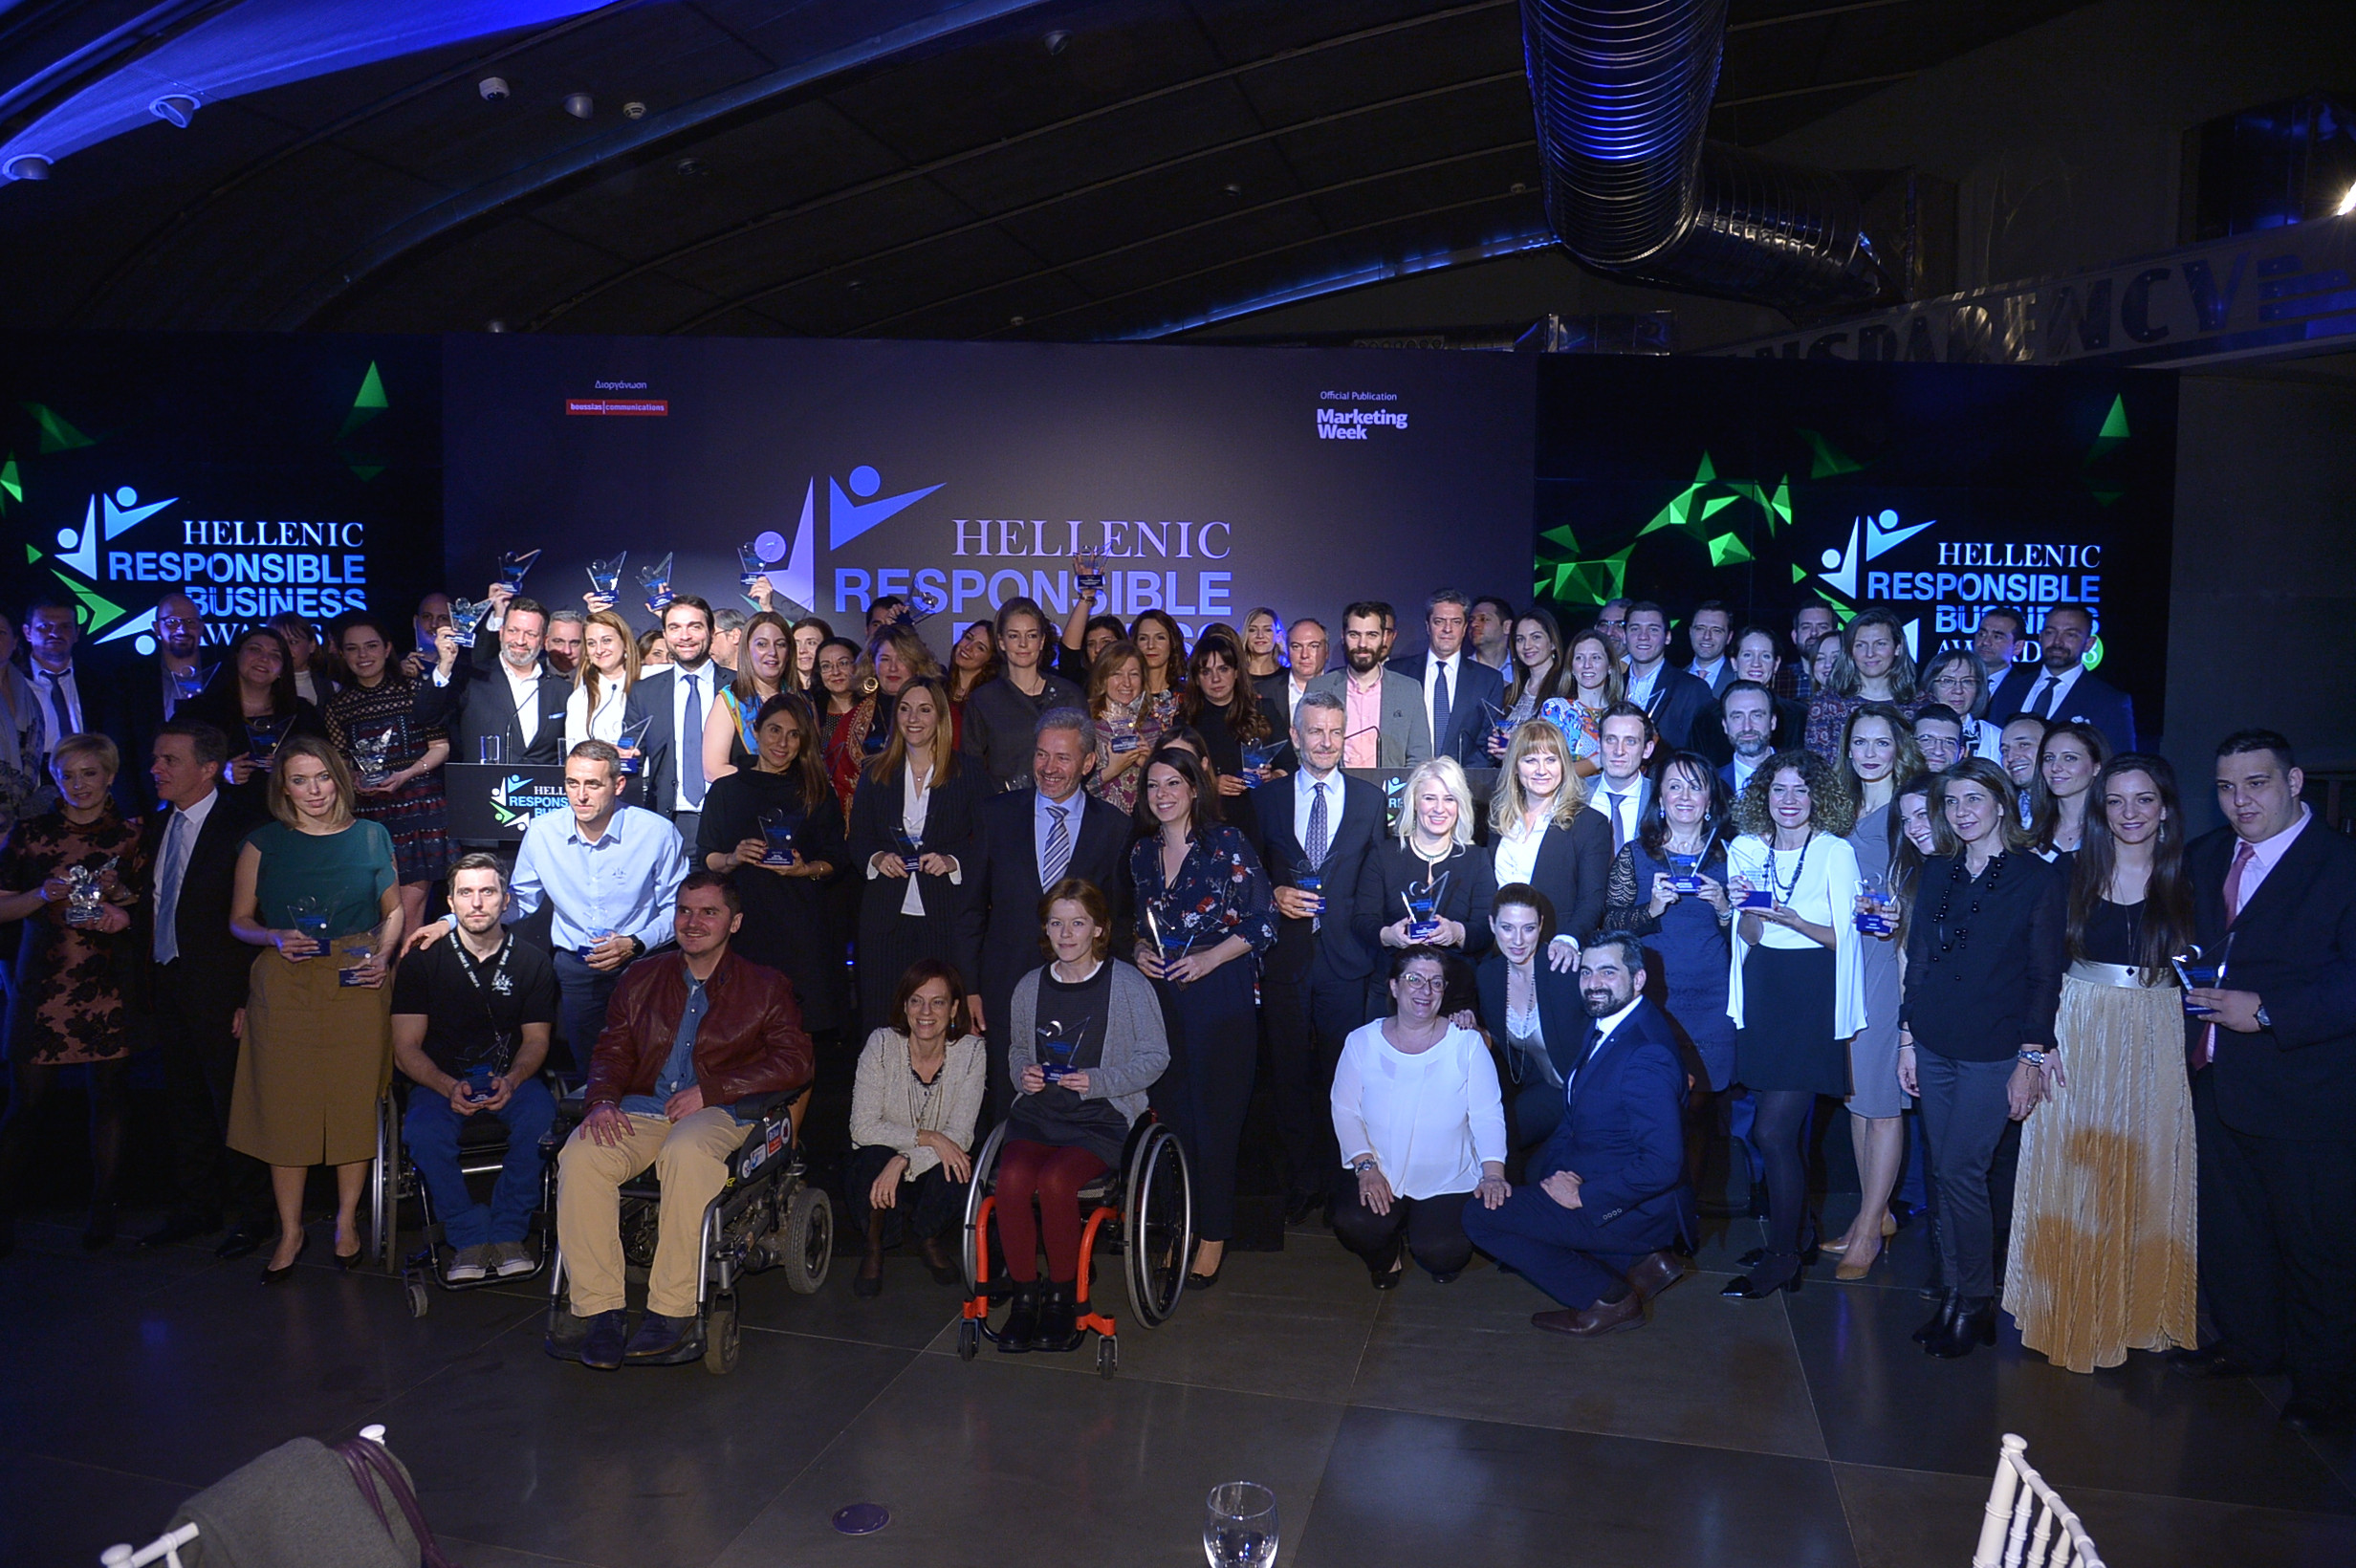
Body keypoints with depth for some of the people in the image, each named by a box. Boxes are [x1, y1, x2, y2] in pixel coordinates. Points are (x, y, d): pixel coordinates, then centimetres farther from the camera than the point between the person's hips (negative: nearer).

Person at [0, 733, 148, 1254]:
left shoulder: (131, 835, 6)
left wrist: (121, 897, -11)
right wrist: (44, 894, -11)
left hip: (110, 985, 0)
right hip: (42, 982, 0)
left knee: (109, 1095, 4)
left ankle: (102, 1210, 15)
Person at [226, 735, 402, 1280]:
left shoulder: (371, 837, 7)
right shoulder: (263, 844, 5)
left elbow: (393, 910, 13)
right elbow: (239, 919, 8)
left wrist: (383, 955, -4)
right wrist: (276, 939, -12)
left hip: (357, 985, 0)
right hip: (285, 987, 0)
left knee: (355, 1101, 2)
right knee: (285, 1105, 2)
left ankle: (347, 1221, 18)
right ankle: (290, 1231, 15)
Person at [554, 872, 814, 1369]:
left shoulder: (766, 988, 12)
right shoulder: (640, 979, 23)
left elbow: (794, 1063, 0)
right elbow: (612, 1052, 18)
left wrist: (710, 1090, -10)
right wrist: (602, 1099, -6)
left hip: (721, 1114, -3)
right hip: (641, 1111, 4)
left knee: (687, 1152, -38)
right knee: (579, 1155, -28)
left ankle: (673, 1309, -29)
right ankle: (600, 1308, -22)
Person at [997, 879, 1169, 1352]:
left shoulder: (1128, 984, -1)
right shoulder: (1030, 986, 12)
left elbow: (1156, 1057, 0)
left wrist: (1099, 1080, -13)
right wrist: (1023, 1073, 3)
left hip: (1103, 1117, -3)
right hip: (1037, 1111, 4)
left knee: (1055, 1180, -31)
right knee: (1013, 1177, -28)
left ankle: (1063, 1298, -8)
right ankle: (1024, 1295, -8)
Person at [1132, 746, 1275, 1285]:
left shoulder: (1226, 845, -7)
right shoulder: (1142, 853, 10)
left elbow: (1263, 922, -7)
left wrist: (1207, 959, -16)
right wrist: (1141, 950, 1)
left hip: (1219, 993, -5)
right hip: (1162, 996, 5)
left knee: (1216, 1113, -1)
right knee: (1171, 1109, 6)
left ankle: (1215, 1235, 10)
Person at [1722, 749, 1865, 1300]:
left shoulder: (1837, 852, -5)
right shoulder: (1745, 850, 7)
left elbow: (1842, 936, -6)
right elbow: (1749, 937, 6)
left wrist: (1792, 919, -23)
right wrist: (1746, 908, -15)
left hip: (1813, 994, -5)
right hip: (1763, 990, 5)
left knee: (1772, 1130, -8)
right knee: (1786, 1128, 10)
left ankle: (1782, 1254, 5)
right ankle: (1800, 1229, 28)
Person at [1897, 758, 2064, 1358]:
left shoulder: (2038, 878, -3)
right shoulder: (1937, 871, 9)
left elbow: (2045, 976, -4)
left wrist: (2031, 1060, -9)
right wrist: (1908, 1039, 8)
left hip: (1994, 1050, -4)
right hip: (1934, 1046, 4)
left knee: (1961, 1169, -6)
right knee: (1945, 1171, 8)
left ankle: (1976, 1302, 10)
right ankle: (1954, 1295, 18)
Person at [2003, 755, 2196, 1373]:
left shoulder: (2188, 880, 1)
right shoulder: (2073, 872, 1)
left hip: (2159, 1041, 0)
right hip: (2076, 1037, 0)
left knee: (2149, 1174, 6)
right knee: (2072, 1172, 5)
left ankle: (2140, 1309, 23)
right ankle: (2075, 1309, 20)